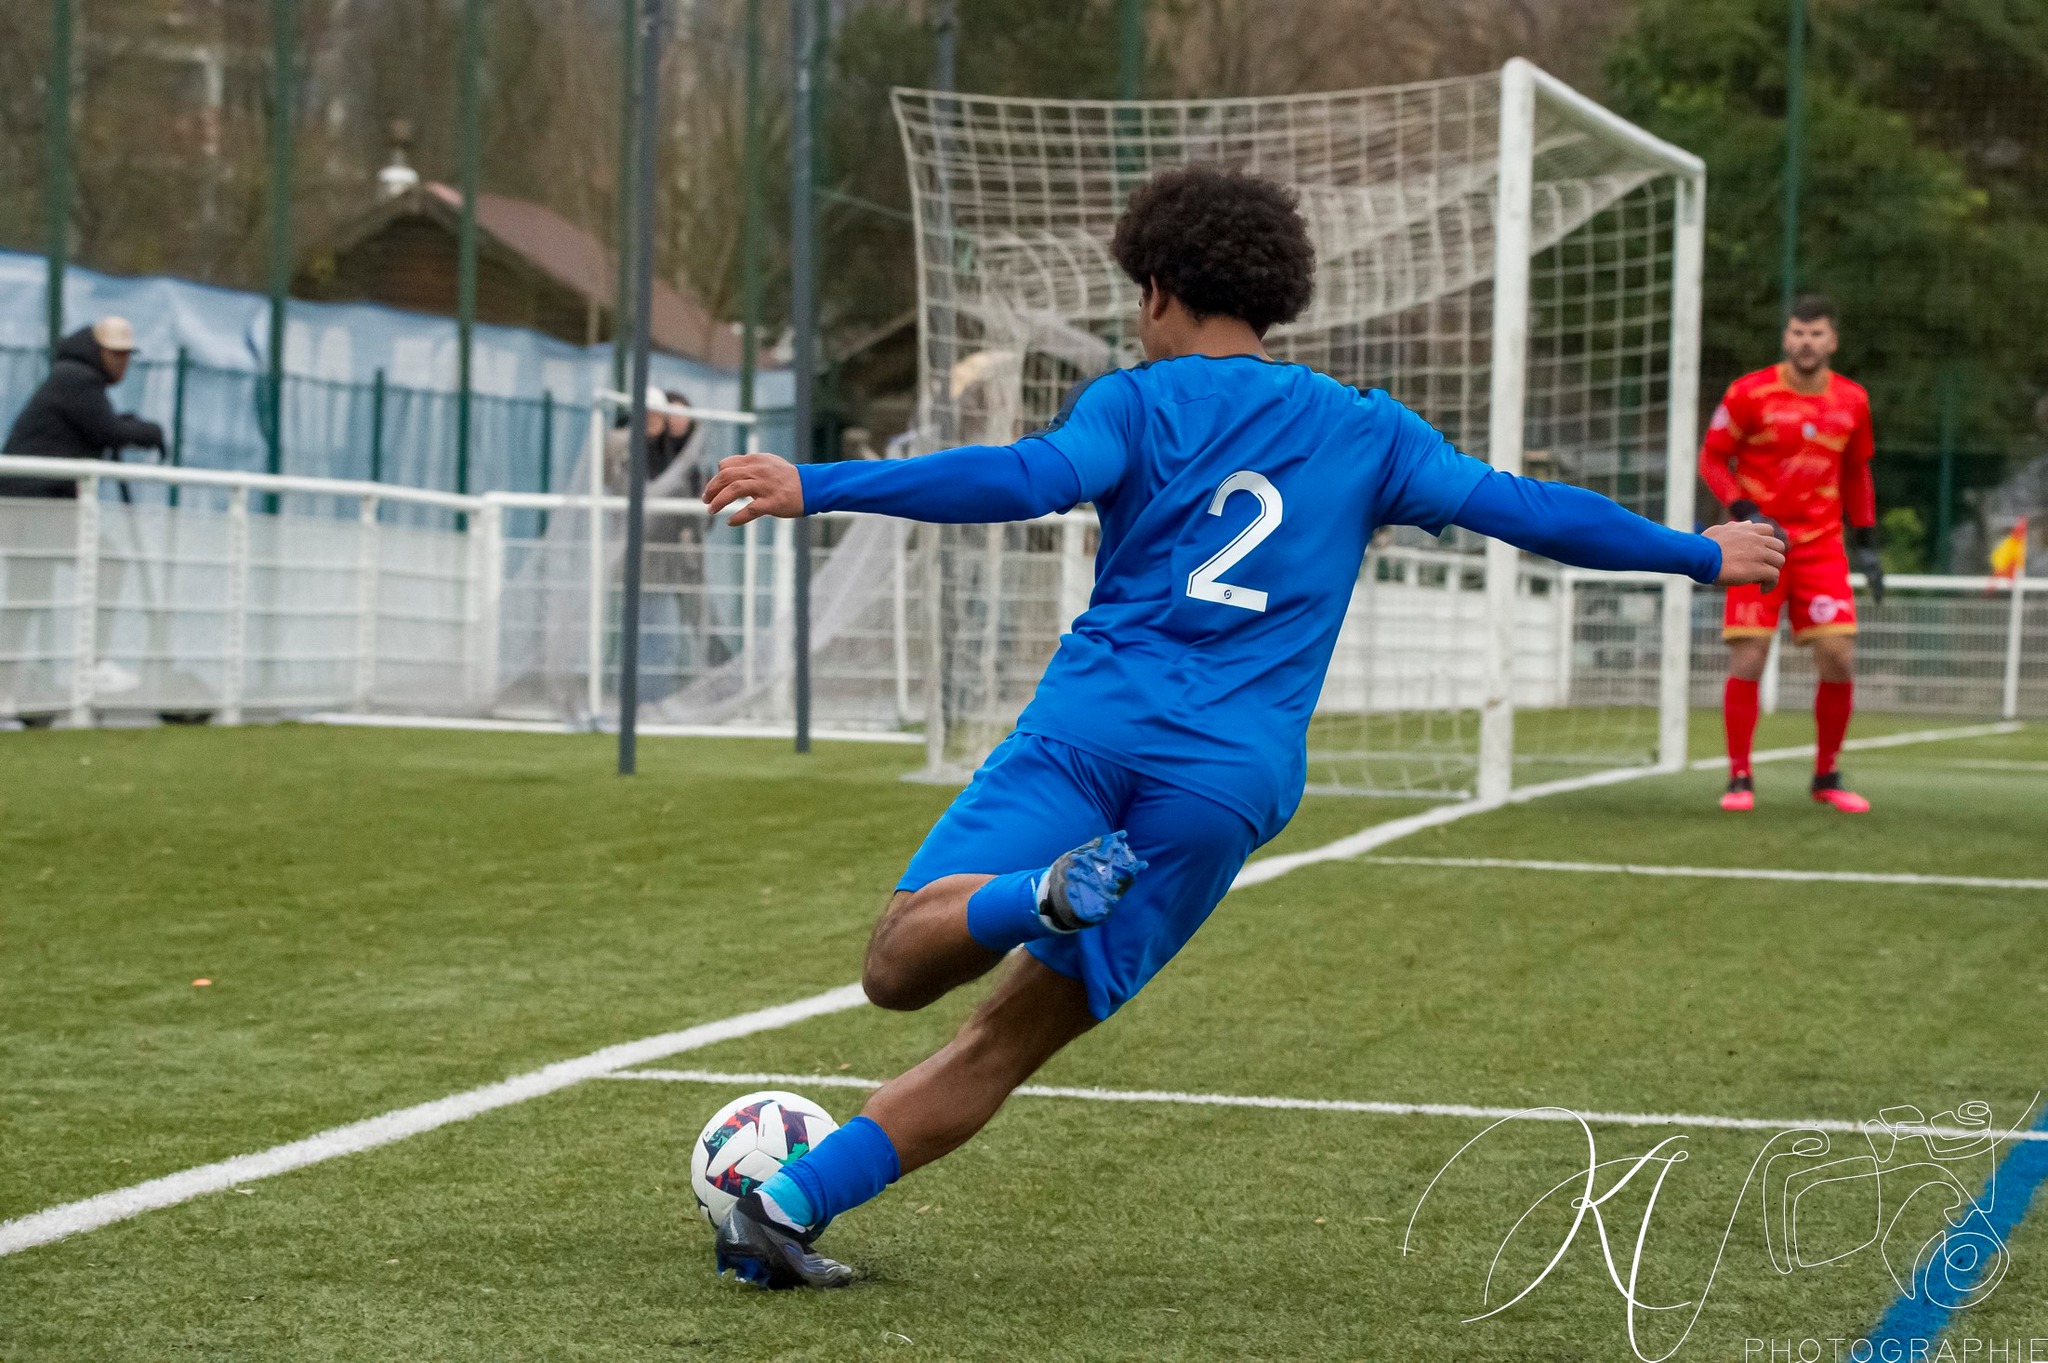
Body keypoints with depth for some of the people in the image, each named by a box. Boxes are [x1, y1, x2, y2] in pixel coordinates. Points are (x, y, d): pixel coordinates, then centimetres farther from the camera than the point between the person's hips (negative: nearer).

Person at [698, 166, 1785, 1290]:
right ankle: (792, 1201, -4)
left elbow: (1025, 479, -11)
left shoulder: (1137, 402, 8)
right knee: (1008, 1042, 9)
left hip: (1092, 725, -3)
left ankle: (1043, 891, -35)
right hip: (1232, 784, 3)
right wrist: (1700, 555, 32)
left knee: (898, 966, -6)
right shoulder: (1365, 433, 18)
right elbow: (1526, 510, 19)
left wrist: (817, 486, -17)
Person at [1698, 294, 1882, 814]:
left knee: (1840, 660, -5)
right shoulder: (1749, 394, -6)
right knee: (1747, 660, -10)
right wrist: (1747, 515, -14)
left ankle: (1827, 777, 13)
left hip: (1822, 547, 3)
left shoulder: (1852, 401, 6)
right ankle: (1740, 779, 3)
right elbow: (1712, 459, -1)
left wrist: (1866, 544, 12)